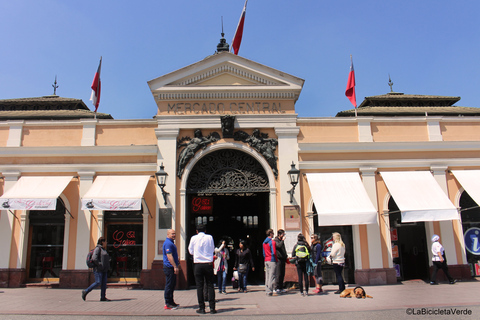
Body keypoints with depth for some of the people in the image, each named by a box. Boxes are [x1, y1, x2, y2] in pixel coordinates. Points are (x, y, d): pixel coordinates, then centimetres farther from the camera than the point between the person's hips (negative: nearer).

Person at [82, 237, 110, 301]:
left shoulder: (104, 249, 20)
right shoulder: (98, 248, -9)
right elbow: (94, 258, -20)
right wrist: (100, 265, -19)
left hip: (104, 270, 9)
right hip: (98, 269, -9)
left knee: (104, 283, 3)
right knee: (98, 283, -10)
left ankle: (103, 297, 4)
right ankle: (85, 292, 5)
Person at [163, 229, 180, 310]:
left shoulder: (171, 242, 18)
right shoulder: (168, 243, -16)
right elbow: (169, 256, -22)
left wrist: (178, 264, 26)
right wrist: (175, 267, -24)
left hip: (172, 268, 10)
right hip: (169, 267, -10)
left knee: (172, 285, 15)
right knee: (169, 285, -5)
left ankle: (171, 302, 23)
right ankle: (168, 304, 1)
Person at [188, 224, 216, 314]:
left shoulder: (193, 238, -1)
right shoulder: (209, 237, 1)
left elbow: (191, 251, 9)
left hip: (197, 264, -1)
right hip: (208, 264, 1)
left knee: (199, 286, 4)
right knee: (210, 286, 6)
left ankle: (201, 308, 6)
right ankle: (212, 307, 5)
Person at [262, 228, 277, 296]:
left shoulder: (264, 242, 13)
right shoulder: (272, 241, -11)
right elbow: (274, 252, -15)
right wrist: (276, 260, -4)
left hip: (266, 261, 8)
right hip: (272, 261, -8)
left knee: (267, 276, 11)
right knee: (271, 276, -5)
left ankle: (267, 290, 15)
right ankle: (270, 291, -6)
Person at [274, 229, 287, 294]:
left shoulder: (281, 241, 20)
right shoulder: (276, 240, -6)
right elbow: (279, 245, -27)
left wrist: (285, 258, 20)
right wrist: (283, 240, -17)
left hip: (282, 260, 8)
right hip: (278, 260, -8)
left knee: (282, 274, 9)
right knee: (278, 274, -8)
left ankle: (281, 288, 16)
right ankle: (277, 288, -5)